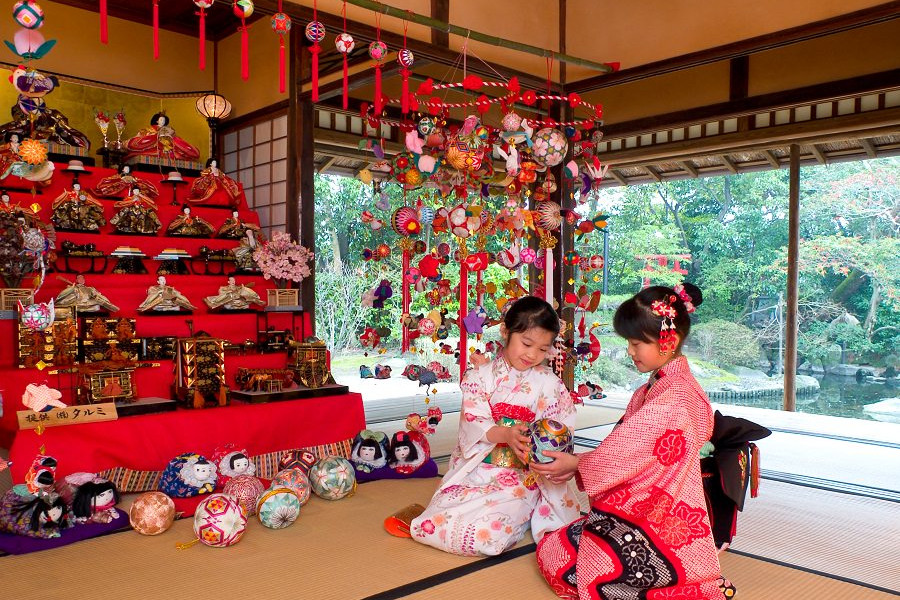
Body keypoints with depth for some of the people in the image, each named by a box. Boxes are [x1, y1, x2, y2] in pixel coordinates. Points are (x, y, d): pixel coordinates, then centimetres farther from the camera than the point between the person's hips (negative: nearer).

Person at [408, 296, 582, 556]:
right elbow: (472, 424, -8)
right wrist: (504, 434, -28)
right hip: (475, 471, 1)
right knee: (433, 524, -17)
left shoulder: (548, 383, 2)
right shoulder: (481, 376, 2)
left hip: (521, 478, -1)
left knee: (487, 533, -26)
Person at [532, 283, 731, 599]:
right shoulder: (652, 389, 11)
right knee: (549, 550, 5)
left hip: (660, 520, -10)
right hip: (635, 508, 10)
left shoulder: (674, 398, -21)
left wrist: (576, 463, -7)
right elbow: (621, 448, 9)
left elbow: (625, 452, -20)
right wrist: (577, 464, -3)